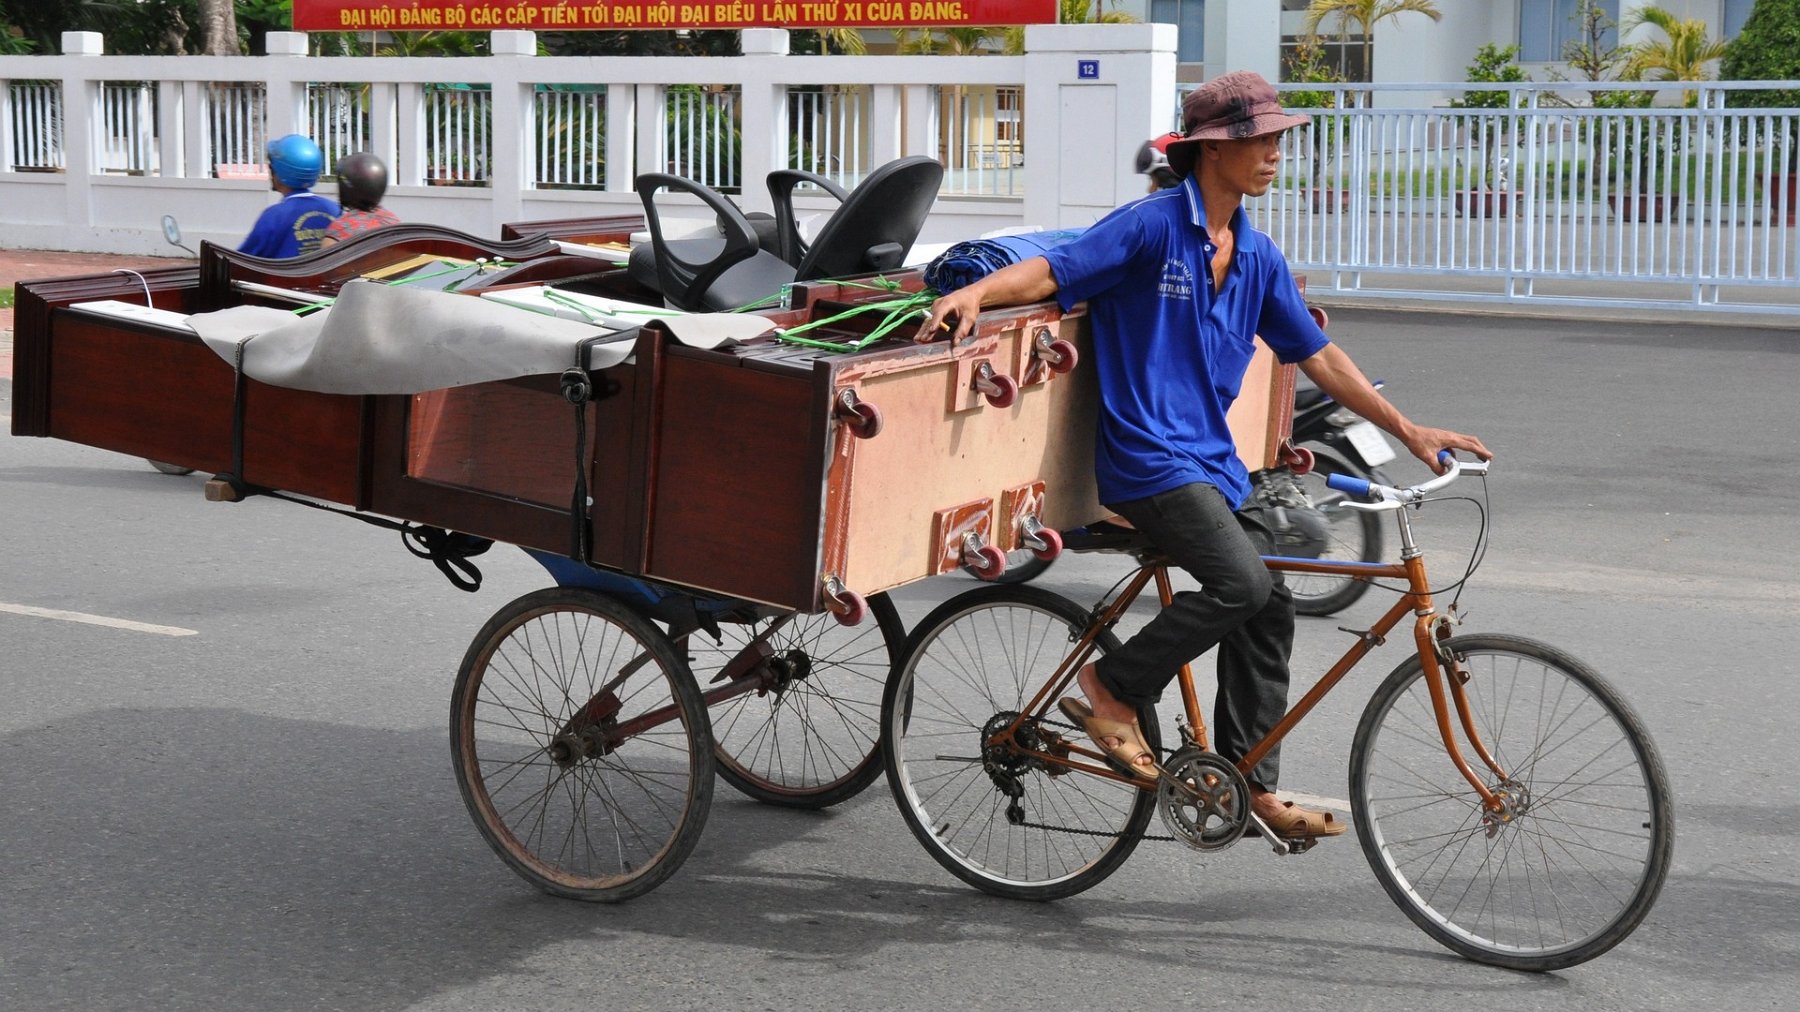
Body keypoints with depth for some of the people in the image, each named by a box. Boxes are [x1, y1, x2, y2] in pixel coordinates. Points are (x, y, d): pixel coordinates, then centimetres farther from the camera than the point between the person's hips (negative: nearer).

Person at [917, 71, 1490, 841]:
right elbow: (1051, 272, -13)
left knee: (1268, 607, 6)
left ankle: (1252, 784, 16)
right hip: (1147, 457, -8)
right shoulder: (1153, 225, -9)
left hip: (1213, 461, 8)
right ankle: (1111, 688, -4)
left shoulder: (1258, 257, 11)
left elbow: (1318, 356, 16)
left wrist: (1409, 432, 14)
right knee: (1241, 582, -22)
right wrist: (975, 292, -34)